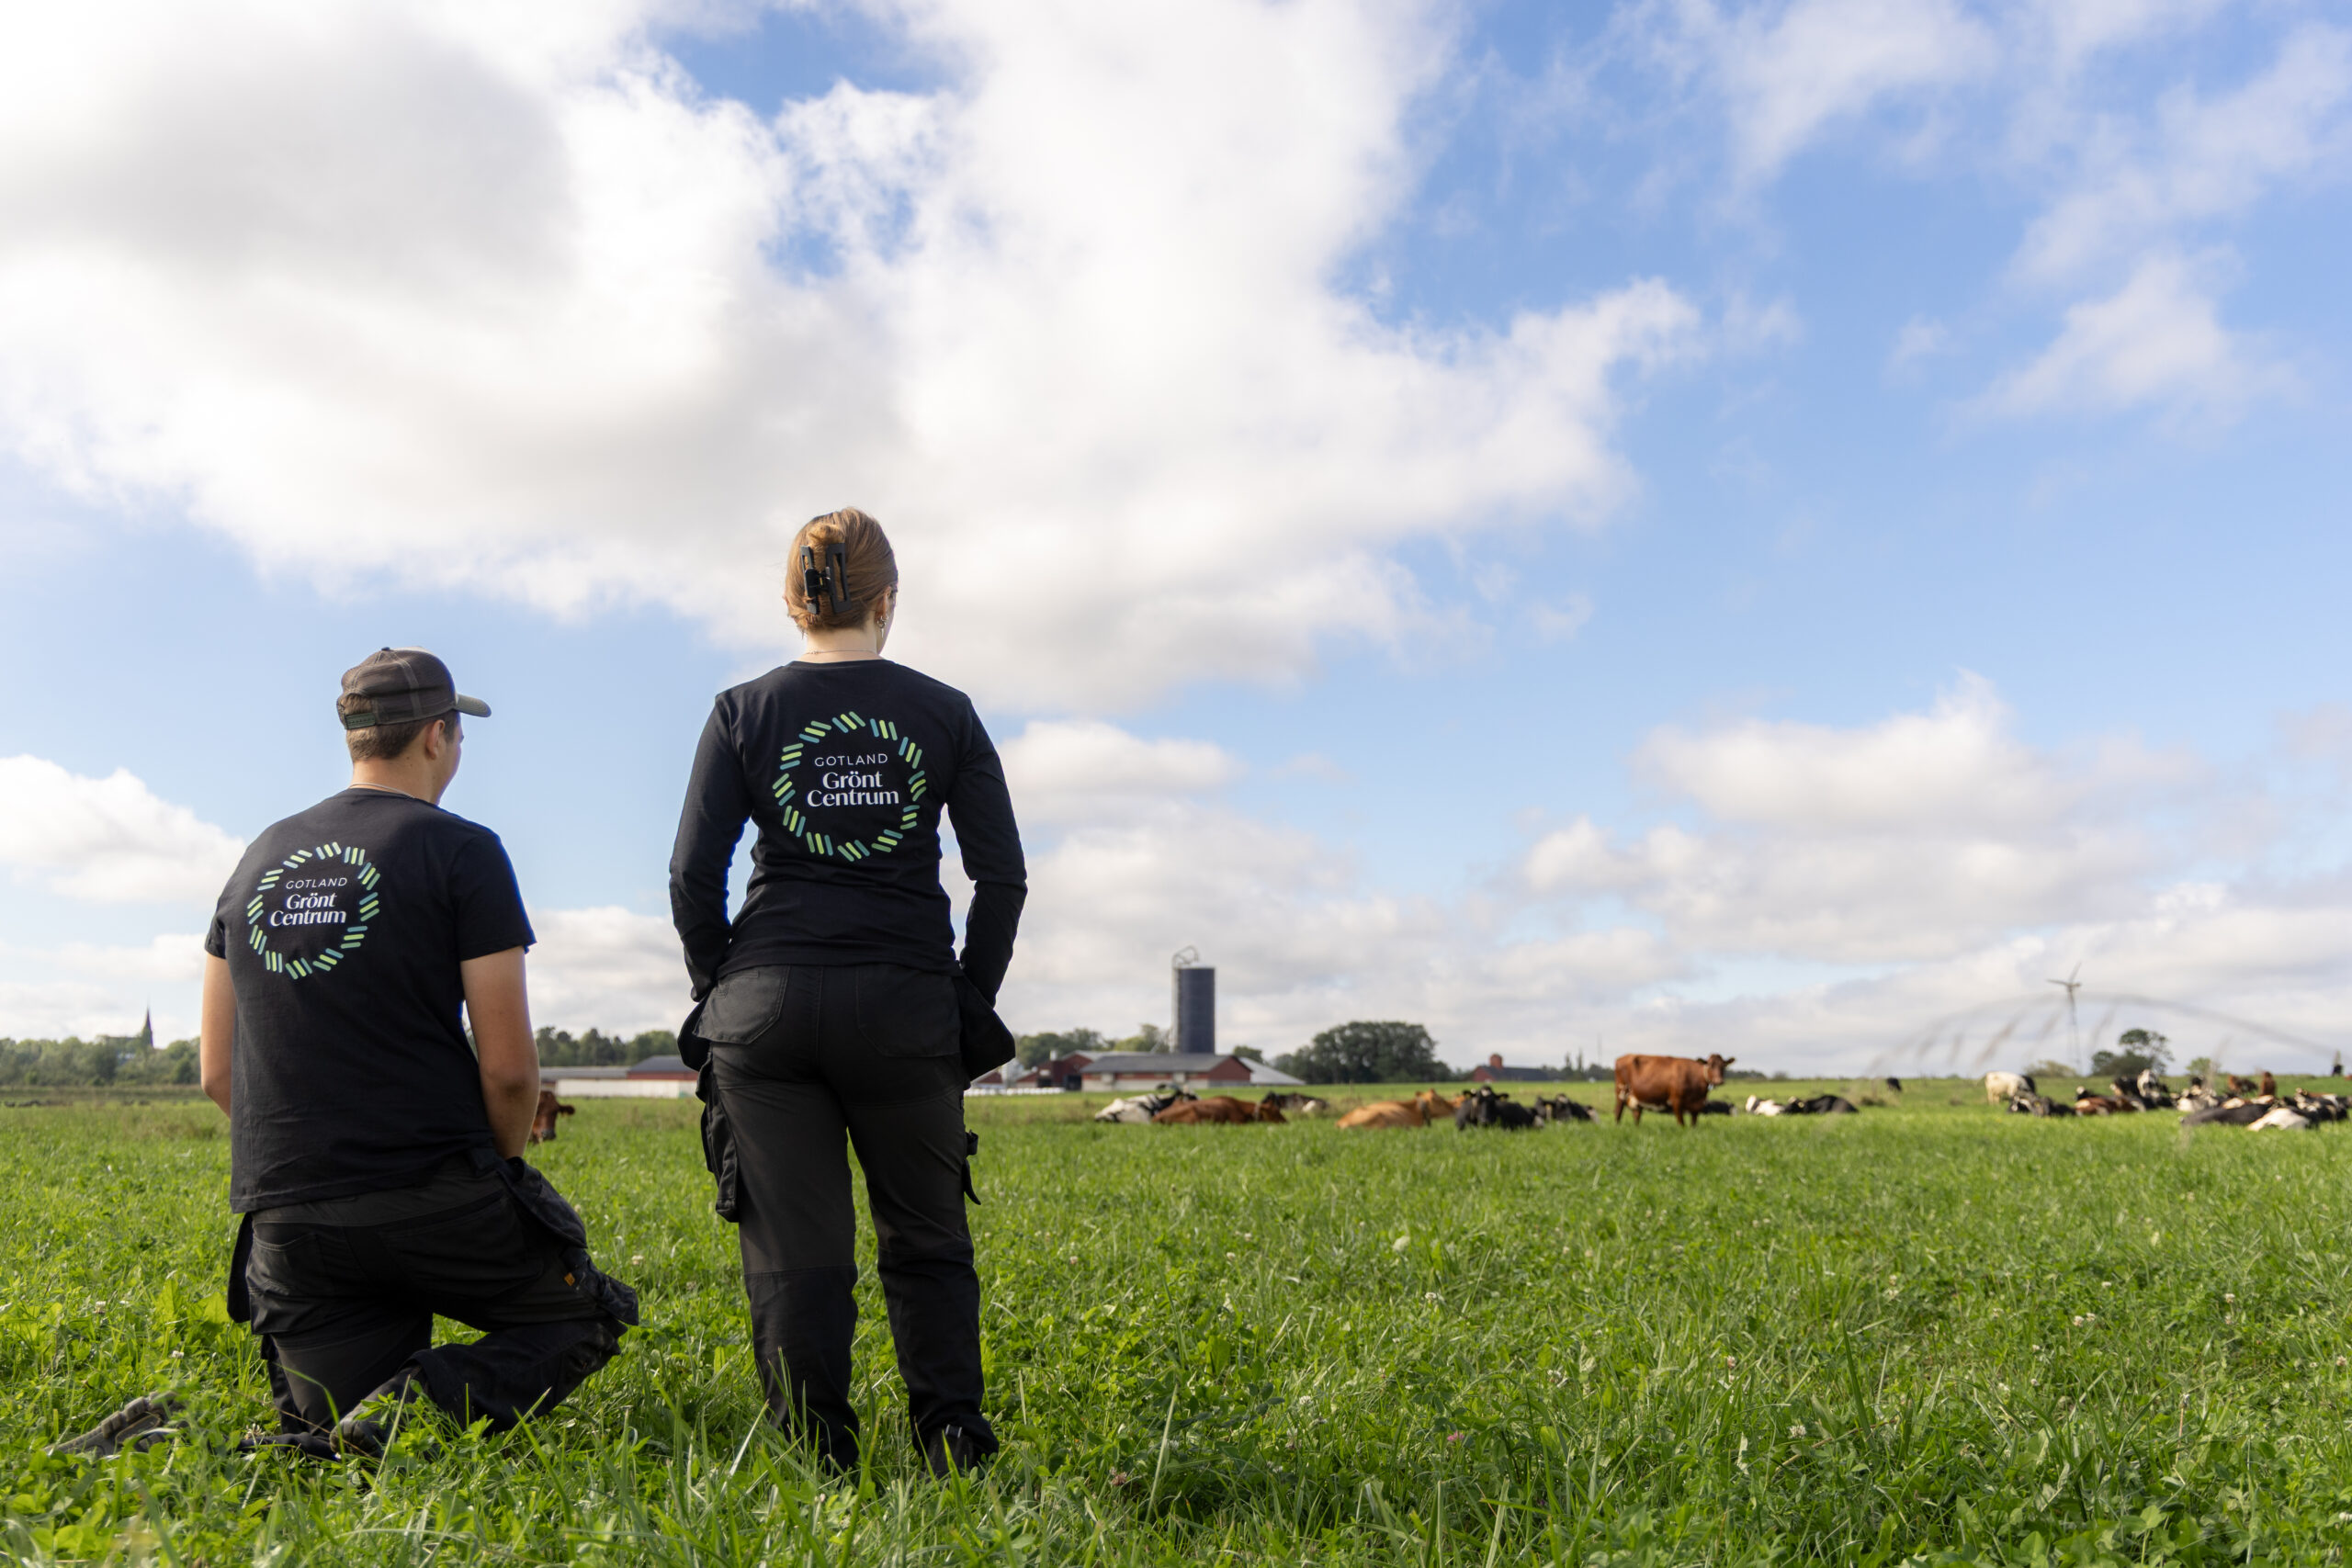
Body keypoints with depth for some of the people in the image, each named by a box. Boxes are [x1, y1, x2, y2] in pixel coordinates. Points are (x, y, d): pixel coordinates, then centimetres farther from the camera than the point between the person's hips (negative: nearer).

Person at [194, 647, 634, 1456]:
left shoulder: (258, 860, 13)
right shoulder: (461, 851, -6)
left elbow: (217, 1072, 14)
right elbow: (509, 1067, -10)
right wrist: (503, 1167, 9)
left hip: (284, 1217, 6)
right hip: (434, 1203, -6)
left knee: (347, 1447, 17)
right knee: (592, 1312, 15)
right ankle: (426, 1400, -12)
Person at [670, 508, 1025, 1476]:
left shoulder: (744, 711, 3)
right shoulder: (944, 713, 4)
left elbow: (693, 873, -1)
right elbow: (1002, 876, 1)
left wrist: (720, 993, 10)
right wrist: (971, 1001, 9)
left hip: (770, 998, 0)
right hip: (908, 1000, 0)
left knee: (795, 1244, 7)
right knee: (926, 1233, 14)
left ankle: (817, 1459, 11)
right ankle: (952, 1445, 13)